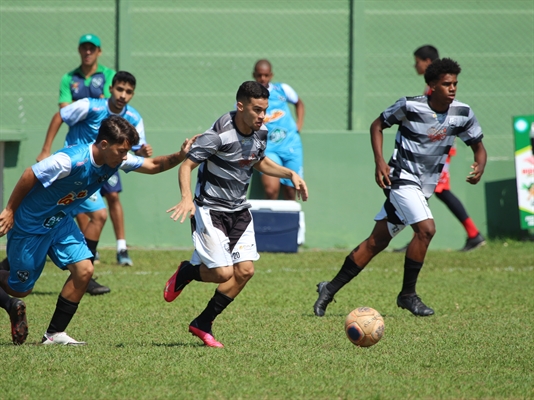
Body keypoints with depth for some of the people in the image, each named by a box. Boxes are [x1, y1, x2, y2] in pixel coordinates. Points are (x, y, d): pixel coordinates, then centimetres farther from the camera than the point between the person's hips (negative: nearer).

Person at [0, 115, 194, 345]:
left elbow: (153, 165, -2)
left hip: (60, 222, 7)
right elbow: (30, 176, -23)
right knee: (20, 288, -1)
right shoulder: (71, 160, -32)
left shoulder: (115, 160, -8)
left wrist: (180, 156, -21)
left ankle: (54, 334, 2)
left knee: (83, 270, -9)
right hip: (30, 224, -7)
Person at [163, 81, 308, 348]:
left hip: (239, 210, 7)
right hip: (210, 208, -7)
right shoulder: (219, 135, -23)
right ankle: (185, 273, 20)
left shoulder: (260, 132, -1)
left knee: (245, 270, -4)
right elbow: (186, 165, -20)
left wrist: (290, 174, 8)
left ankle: (202, 325, 11)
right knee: (223, 273, -16)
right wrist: (187, 197, -37)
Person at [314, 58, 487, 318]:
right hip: (401, 179, -5)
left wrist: (479, 165, -14)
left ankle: (331, 289, 18)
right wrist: (379, 162, -12)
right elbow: (377, 125, 0)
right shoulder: (410, 106, -14)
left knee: (377, 241, 9)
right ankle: (407, 294, -9)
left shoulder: (462, 114, -3)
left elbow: (478, 145, 9)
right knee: (426, 229, -24)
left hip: (424, 187, 5)